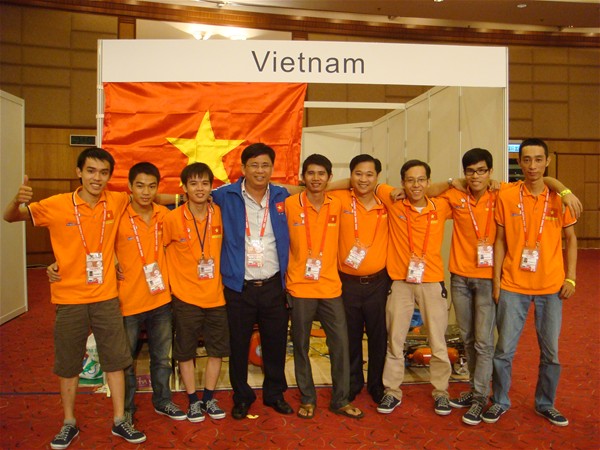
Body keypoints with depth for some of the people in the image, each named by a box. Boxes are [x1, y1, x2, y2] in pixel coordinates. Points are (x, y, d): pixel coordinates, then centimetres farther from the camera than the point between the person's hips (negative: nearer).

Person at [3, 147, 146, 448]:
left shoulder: (117, 202, -3)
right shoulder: (56, 206, -10)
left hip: (106, 298, 2)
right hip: (69, 299, -1)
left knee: (115, 360, 9)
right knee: (68, 364, 12)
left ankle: (119, 421, 24)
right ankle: (69, 423, 30)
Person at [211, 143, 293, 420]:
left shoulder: (282, 197, 4)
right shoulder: (227, 196, -3)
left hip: (273, 285, 2)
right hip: (238, 286, -2)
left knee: (276, 343, 13)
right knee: (238, 345, 10)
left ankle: (275, 394, 34)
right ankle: (241, 396, 31)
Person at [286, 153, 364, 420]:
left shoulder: (337, 206, 3)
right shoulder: (290, 204, -5)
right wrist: (285, 274, -1)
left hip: (331, 286, 2)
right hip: (300, 287, -2)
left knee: (340, 344, 5)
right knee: (301, 345, 9)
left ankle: (340, 400, 22)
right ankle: (307, 399, 27)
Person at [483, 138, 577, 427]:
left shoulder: (559, 197, -1)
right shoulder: (506, 197, -3)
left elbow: (570, 239, 8)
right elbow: (500, 241, 2)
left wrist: (570, 277, 0)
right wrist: (496, 280, -1)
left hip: (551, 286, 1)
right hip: (513, 286, -1)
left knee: (551, 352, 10)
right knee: (504, 349, 4)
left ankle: (545, 404, 31)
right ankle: (500, 402, 24)